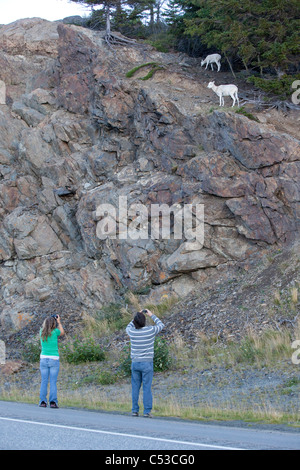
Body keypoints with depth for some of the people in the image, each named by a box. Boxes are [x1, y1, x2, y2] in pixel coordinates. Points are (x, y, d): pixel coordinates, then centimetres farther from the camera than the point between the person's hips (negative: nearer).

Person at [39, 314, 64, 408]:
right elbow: (62, 332, 14)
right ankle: (53, 402, -5)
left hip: (43, 359, 3)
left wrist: (50, 320, 23)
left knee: (44, 381, 6)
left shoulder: (42, 332, 0)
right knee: (53, 382, -1)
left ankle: (43, 401, 1)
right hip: (54, 359, -3)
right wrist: (59, 322, 22)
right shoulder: (55, 332, -9)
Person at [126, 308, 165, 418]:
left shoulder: (132, 332, -4)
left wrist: (138, 317, 21)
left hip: (135, 363, 2)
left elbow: (128, 327, 23)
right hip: (147, 363, -2)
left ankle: (135, 410, 9)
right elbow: (161, 325, 11)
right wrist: (152, 315, 19)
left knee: (135, 387, 10)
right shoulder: (150, 331, -11)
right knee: (147, 387, 0)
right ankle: (147, 411, -2)